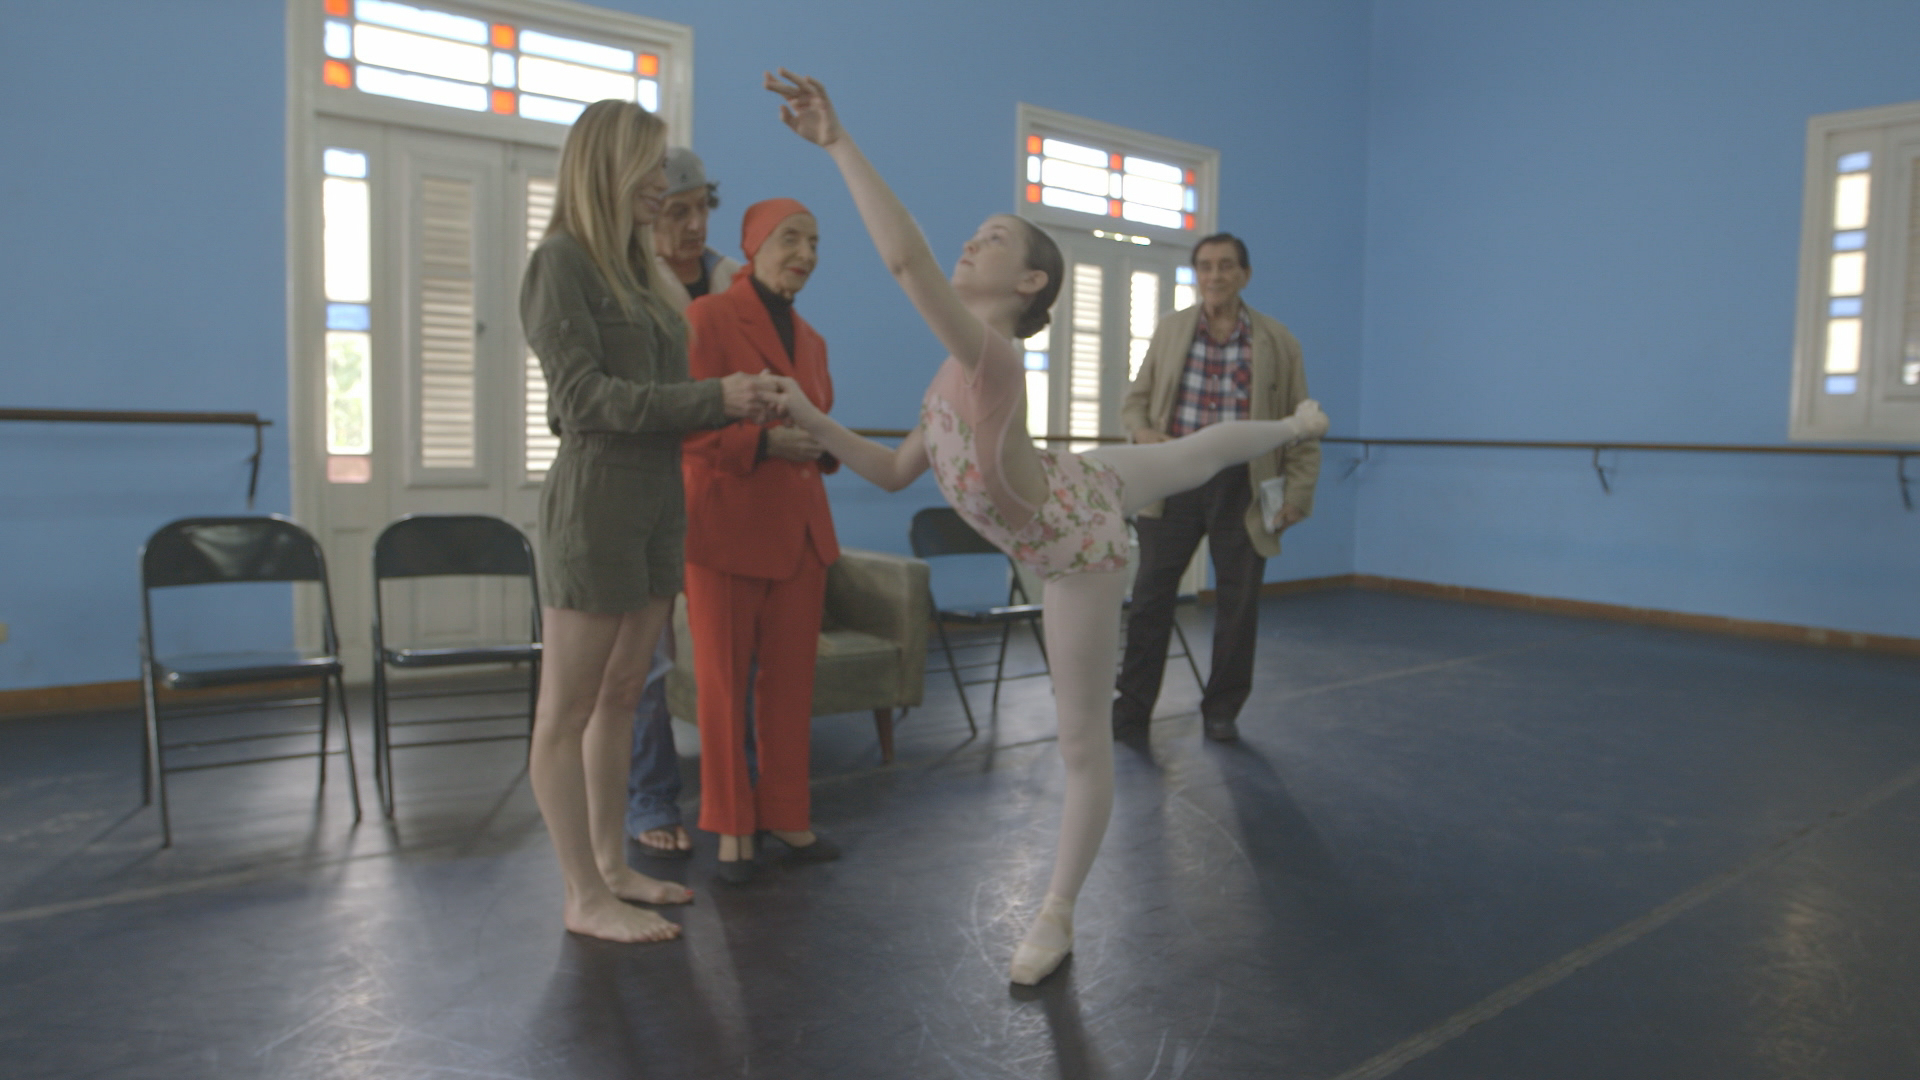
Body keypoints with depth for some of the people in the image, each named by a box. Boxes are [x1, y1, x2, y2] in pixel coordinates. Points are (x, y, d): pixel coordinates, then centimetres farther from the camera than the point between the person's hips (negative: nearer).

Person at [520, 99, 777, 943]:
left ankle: (611, 866, 25)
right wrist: (714, 399, -17)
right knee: (568, 710, 1)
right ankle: (586, 897, 9)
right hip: (595, 498, -8)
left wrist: (739, 407, 2)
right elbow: (587, 396, -15)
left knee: (619, 698, 14)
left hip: (657, 500, 8)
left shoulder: (635, 269, 16)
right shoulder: (561, 260, -6)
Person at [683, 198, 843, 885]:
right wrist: (762, 442, -21)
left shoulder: (810, 339, 17)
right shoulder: (708, 319, -5)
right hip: (726, 523, -6)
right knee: (724, 678, 3)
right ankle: (732, 826, 17)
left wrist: (825, 445, 3)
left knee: (791, 678, 10)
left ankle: (786, 813, 23)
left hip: (800, 528, 6)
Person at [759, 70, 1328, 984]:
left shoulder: (987, 357, -32)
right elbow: (895, 471, 2)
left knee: (1081, 739, 3)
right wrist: (812, 421, -9)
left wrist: (839, 145, -49)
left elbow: (904, 256, -49)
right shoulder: (955, 376, -3)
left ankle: (1057, 917, 17)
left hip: (1078, 549, -9)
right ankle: (1294, 426, 66)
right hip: (1083, 491, 9)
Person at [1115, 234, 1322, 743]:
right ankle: (1131, 709, 16)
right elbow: (1135, 399, 11)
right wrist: (1143, 431, -11)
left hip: (1243, 486, -1)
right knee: (1149, 597, 4)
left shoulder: (1277, 341, 1)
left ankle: (1222, 711, 24)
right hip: (1174, 479, 1)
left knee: (1238, 604, 8)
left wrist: (1297, 496, -4)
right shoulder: (1169, 330, 6)